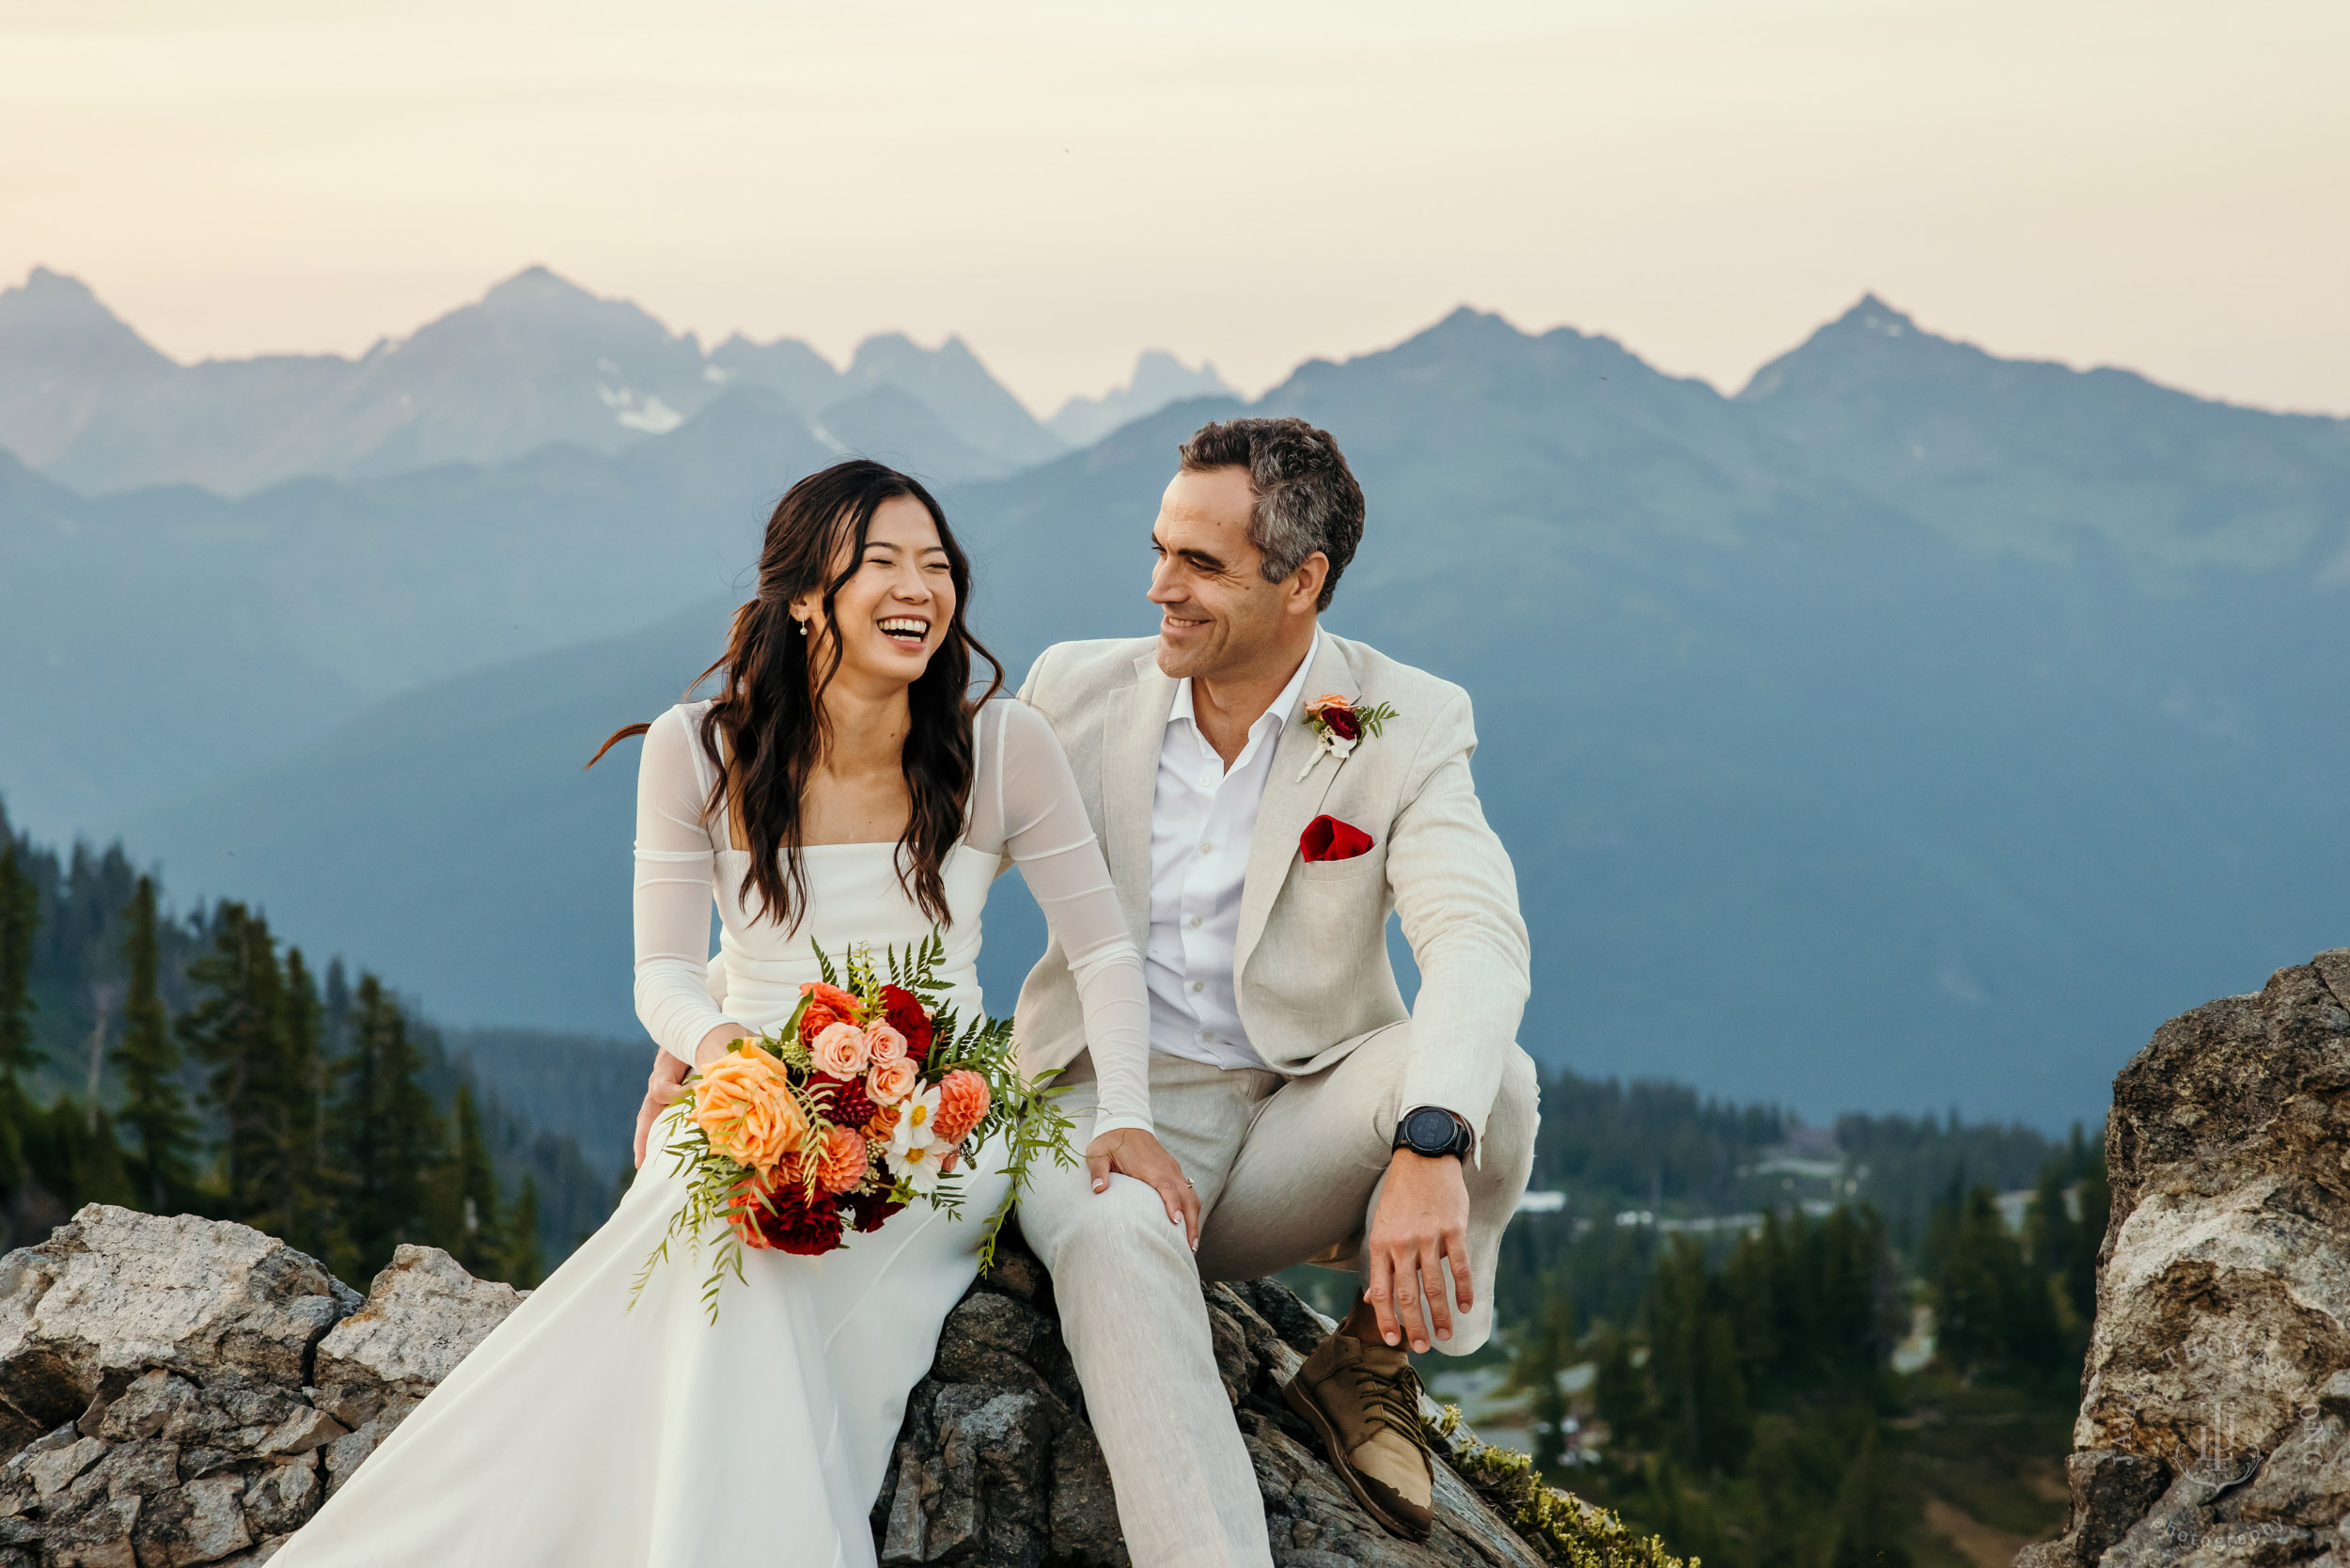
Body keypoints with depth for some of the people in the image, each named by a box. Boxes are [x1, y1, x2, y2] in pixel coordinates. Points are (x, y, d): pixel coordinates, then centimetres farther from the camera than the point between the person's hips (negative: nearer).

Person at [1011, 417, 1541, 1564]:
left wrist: (1429, 1147, -42)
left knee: (1491, 1083, -30)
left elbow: (1477, 941, -22)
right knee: (1111, 1236, -36)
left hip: (1302, 1122, 0)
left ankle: (1369, 1365, -4)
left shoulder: (1408, 725, -5)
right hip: (1109, 1105, 0)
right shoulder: (1077, 691, 1)